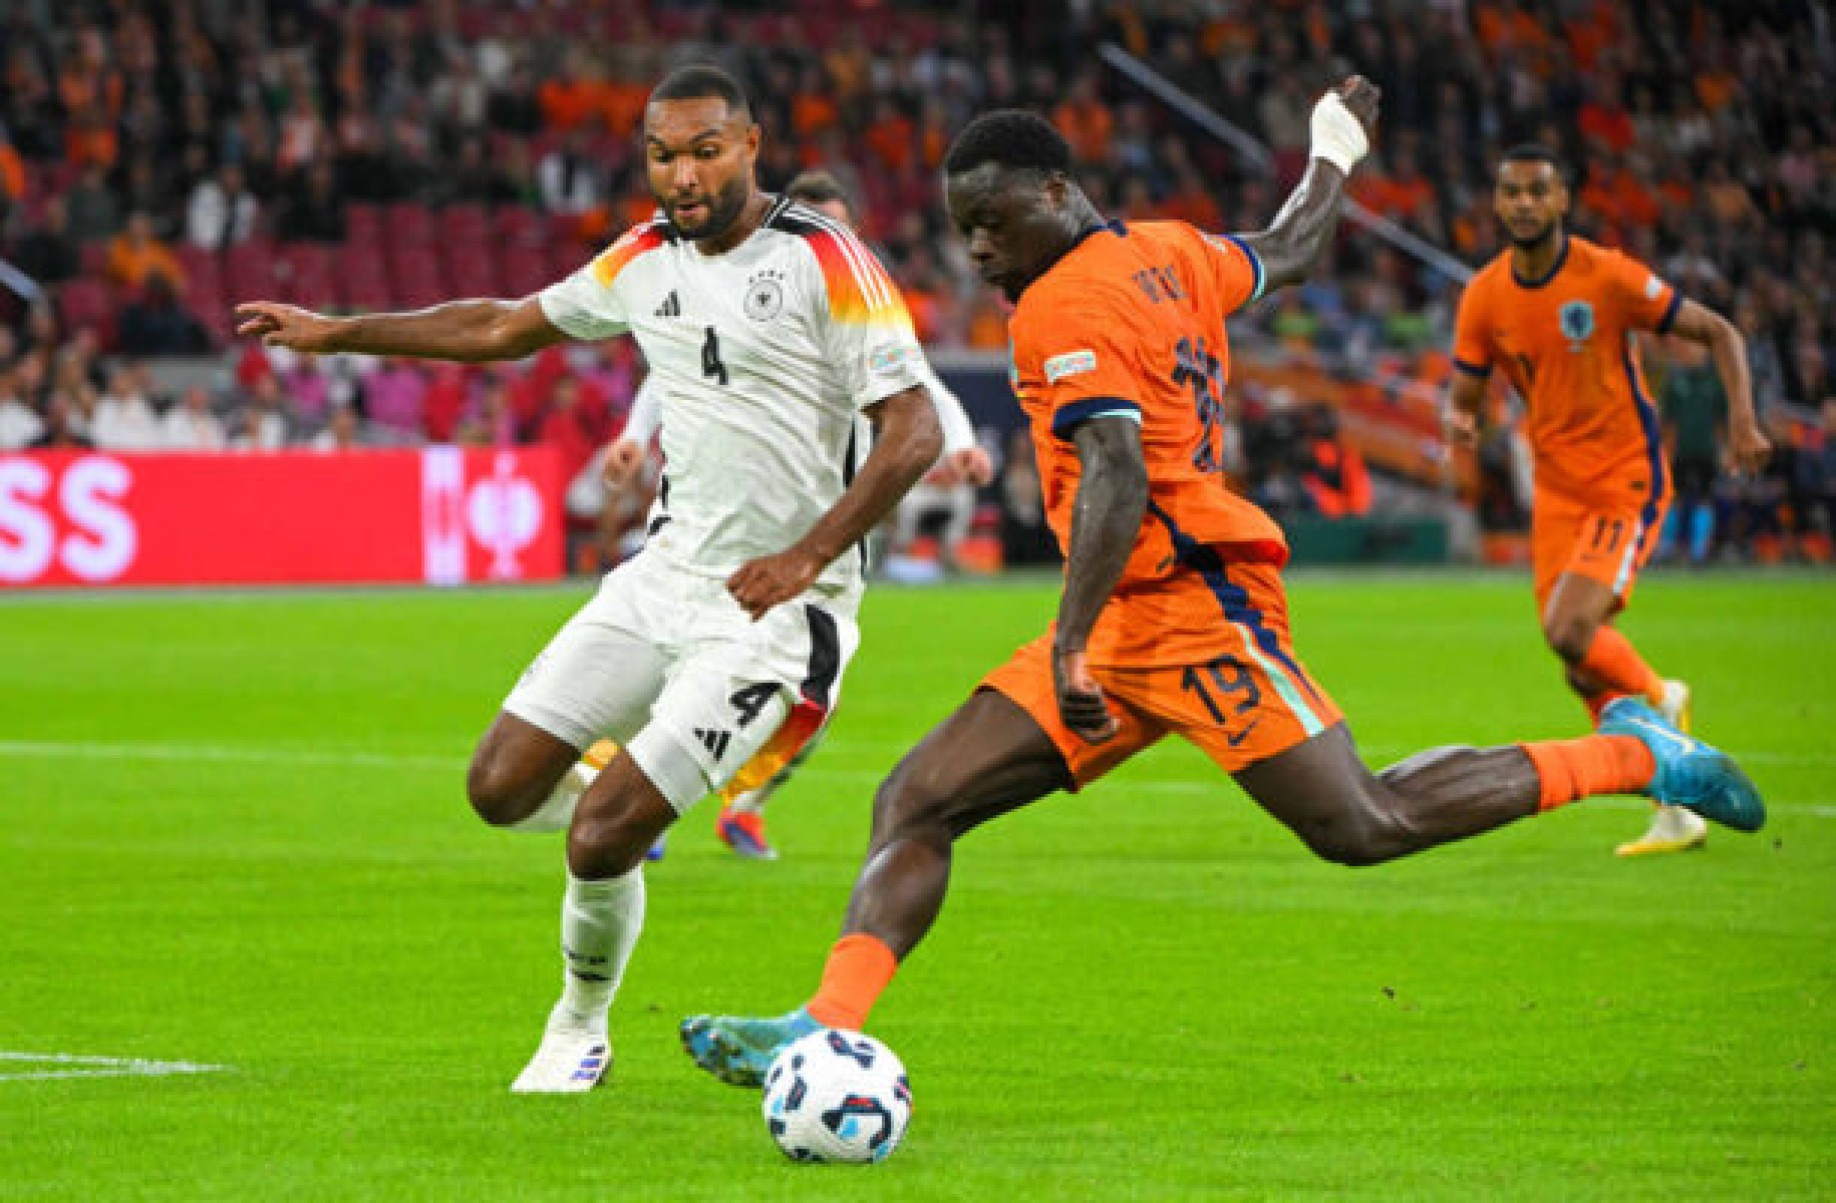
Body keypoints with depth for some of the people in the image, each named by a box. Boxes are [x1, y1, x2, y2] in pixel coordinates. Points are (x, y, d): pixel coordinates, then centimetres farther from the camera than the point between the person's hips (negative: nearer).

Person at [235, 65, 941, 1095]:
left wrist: (805, 558, -25)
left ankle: (582, 1030, 14)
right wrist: (335, 333, 24)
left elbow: (915, 428, -16)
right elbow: (507, 327, 22)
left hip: (777, 604, -7)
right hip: (669, 574, 7)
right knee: (501, 790, -1)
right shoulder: (649, 259, 7)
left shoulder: (825, 262, -13)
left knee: (599, 840, -13)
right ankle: (630, 801, 31)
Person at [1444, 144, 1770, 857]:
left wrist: (1742, 417, -20)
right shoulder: (1484, 297, -1)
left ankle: (1660, 699, 7)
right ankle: (1678, 811, 16)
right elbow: (1463, 393, 9)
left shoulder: (1608, 277, -14)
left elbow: (1718, 332, -6)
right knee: (1581, 670, 2)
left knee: (1571, 632, -24)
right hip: (1557, 490, 5)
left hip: (1626, 483, -5)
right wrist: (1458, 420, -16)